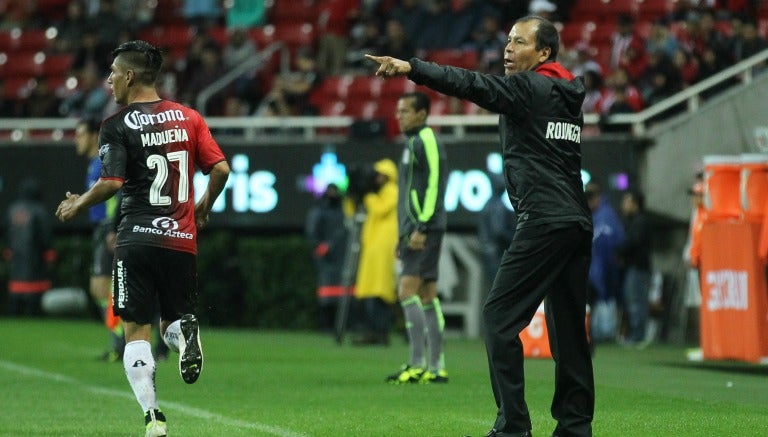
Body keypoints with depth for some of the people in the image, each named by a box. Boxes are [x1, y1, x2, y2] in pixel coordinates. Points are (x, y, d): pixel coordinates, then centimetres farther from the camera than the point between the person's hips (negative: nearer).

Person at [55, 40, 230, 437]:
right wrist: (203, 208, 20)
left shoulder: (117, 126, -4)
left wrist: (77, 206, 5)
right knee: (173, 321, 18)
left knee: (137, 330, 2)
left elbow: (111, 183, -13)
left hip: (137, 238, -3)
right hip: (182, 240, 3)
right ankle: (185, 332, -20)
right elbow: (220, 169, 2)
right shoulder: (188, 117, 8)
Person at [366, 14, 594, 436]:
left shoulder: (530, 88, -5)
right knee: (567, 323, 13)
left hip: (544, 222, -9)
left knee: (499, 315, -7)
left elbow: (474, 85, -18)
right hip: (577, 222, 9)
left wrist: (411, 68, -25)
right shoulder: (567, 95, 19)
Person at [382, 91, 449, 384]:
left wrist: (421, 227, -22)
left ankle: (418, 365, -16)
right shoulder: (412, 142, 21)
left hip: (425, 228, -10)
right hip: (414, 229, 10)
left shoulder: (426, 140, -9)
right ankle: (436, 368, 8)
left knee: (407, 291, -14)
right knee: (427, 297, 8)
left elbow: (434, 184, -18)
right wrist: (404, 234, 24)